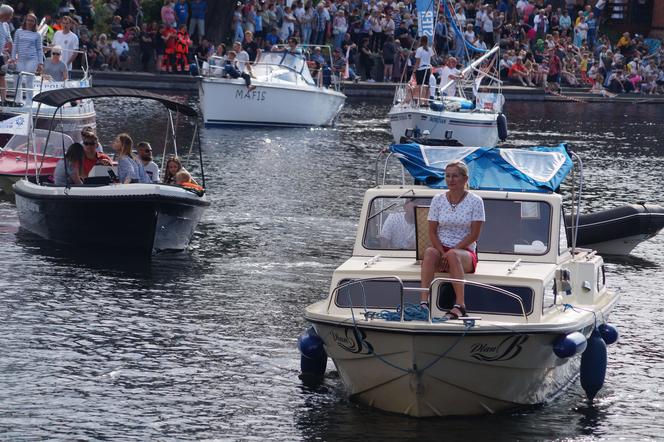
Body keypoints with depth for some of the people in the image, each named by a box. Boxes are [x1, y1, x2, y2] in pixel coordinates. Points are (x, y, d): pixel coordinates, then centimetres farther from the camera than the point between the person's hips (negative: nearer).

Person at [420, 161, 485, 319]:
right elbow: (432, 232, 5)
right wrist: (442, 252, -13)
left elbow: (474, 235, -6)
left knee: (453, 255, -38)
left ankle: (460, 305, -46)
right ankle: (424, 302, -46)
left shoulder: (475, 201, 1)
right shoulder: (438, 200, 9)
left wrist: (451, 252, -15)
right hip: (442, 249, 2)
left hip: (466, 252, -2)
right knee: (429, 252, -33)